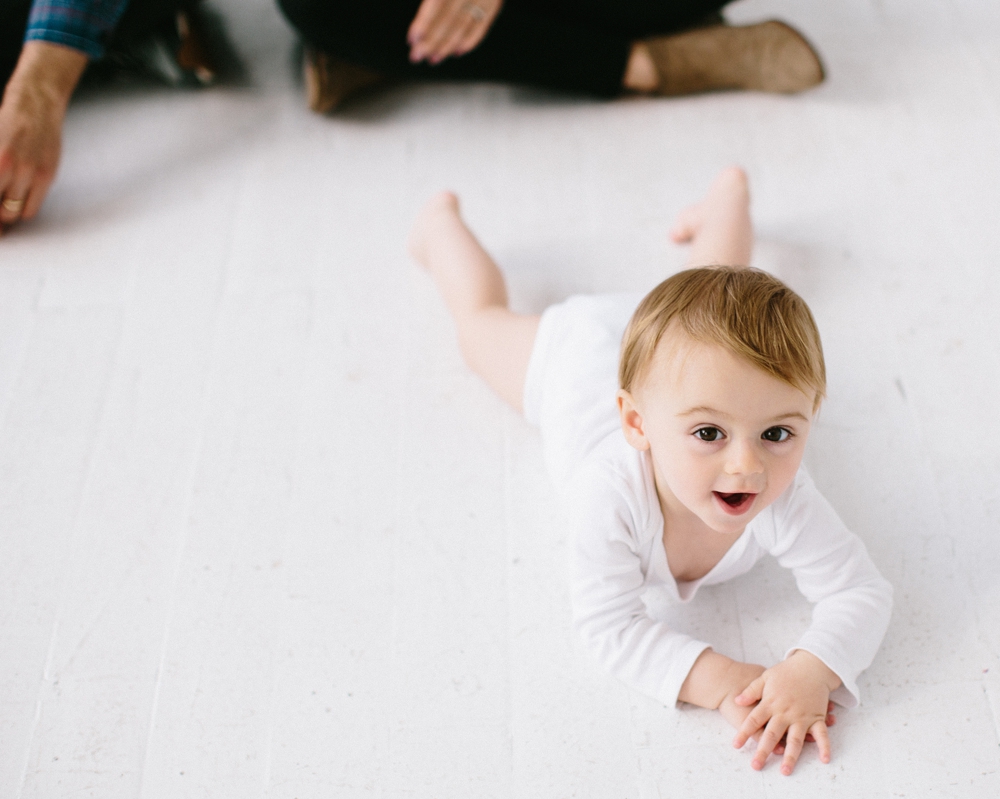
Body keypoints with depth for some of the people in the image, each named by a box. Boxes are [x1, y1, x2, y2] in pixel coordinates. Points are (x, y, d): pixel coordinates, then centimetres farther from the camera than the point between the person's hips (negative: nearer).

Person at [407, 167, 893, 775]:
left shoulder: (785, 501, -47)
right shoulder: (613, 491, -52)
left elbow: (862, 593, -39)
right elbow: (608, 623, -43)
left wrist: (811, 672, -60)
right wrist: (715, 679, -59)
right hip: (577, 354, -2)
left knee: (715, 299, 37)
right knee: (484, 325, 30)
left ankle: (728, 195, 66)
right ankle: (442, 222, 56)